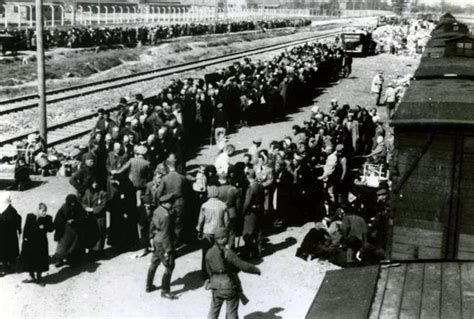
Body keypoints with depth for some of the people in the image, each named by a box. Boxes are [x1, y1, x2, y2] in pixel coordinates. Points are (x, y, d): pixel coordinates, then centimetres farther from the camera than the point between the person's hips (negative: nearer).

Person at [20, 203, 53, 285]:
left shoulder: (48, 218, -2)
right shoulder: (30, 217, -2)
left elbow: (51, 229, -12)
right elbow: (26, 228, -1)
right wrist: (25, 237, -8)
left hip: (41, 243, 0)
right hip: (29, 242, 0)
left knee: (40, 261, 4)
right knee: (29, 260, 8)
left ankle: (38, 277, 20)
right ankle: (31, 277, 25)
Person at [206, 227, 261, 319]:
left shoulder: (209, 253, -5)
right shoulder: (228, 253, -21)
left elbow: (209, 270, 7)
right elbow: (243, 266, -17)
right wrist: (256, 270, -1)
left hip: (216, 285, 4)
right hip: (230, 286, -4)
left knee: (214, 309, 19)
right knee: (232, 312, 12)